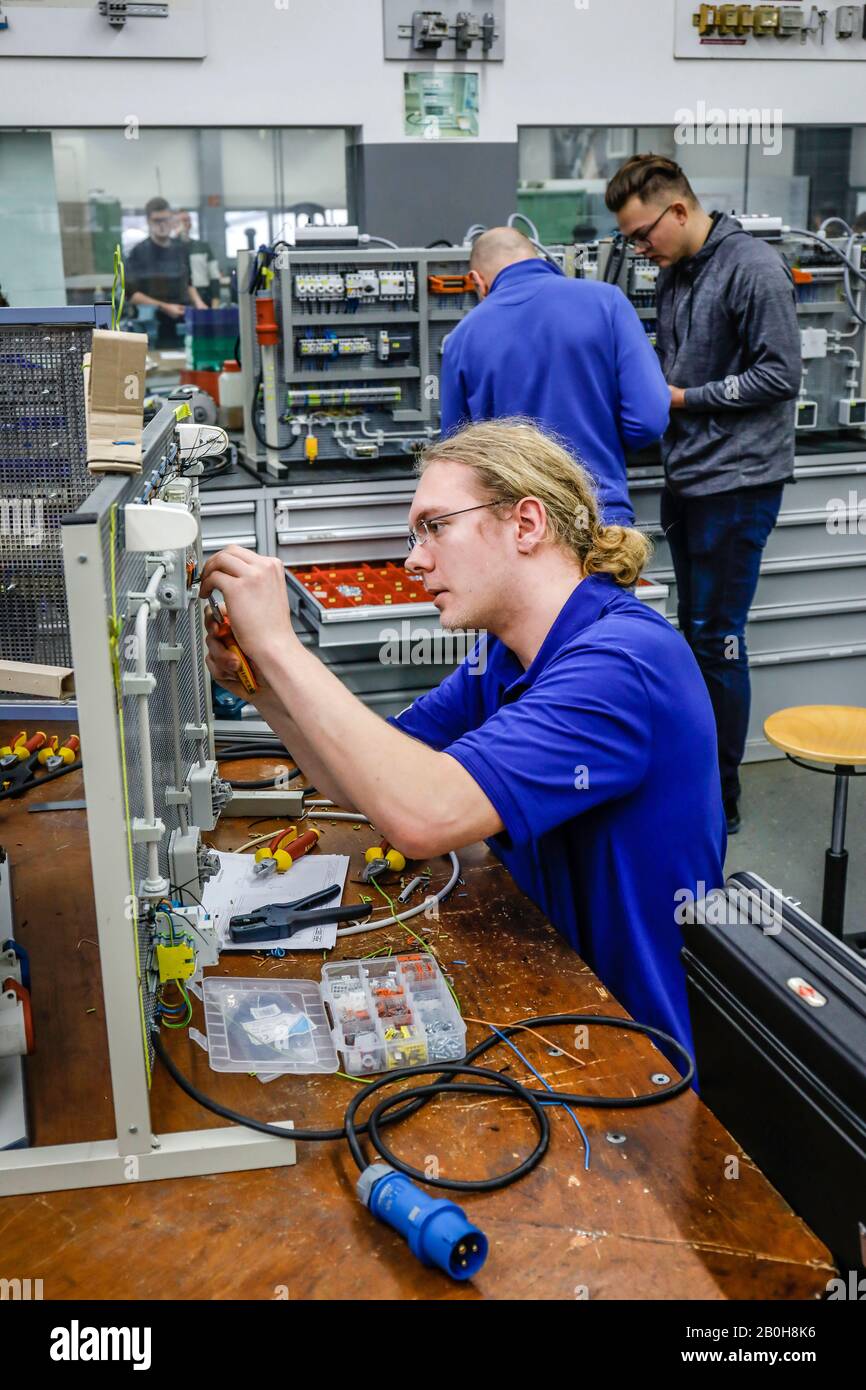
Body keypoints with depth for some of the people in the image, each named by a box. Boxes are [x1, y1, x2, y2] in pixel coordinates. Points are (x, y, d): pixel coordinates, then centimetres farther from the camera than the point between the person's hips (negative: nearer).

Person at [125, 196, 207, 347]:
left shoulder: (180, 249, 12)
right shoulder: (139, 252, -3)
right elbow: (131, 294, -7)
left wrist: (198, 302, 6)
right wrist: (164, 307, -14)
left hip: (184, 323, 4)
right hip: (154, 328, -4)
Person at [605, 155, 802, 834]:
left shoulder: (754, 268, -13)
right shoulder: (675, 275, 12)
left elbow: (780, 375, -16)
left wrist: (684, 398, -14)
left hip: (737, 480, -8)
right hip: (686, 475, 8)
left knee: (718, 637, -5)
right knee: (697, 628, 15)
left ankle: (722, 799, 7)